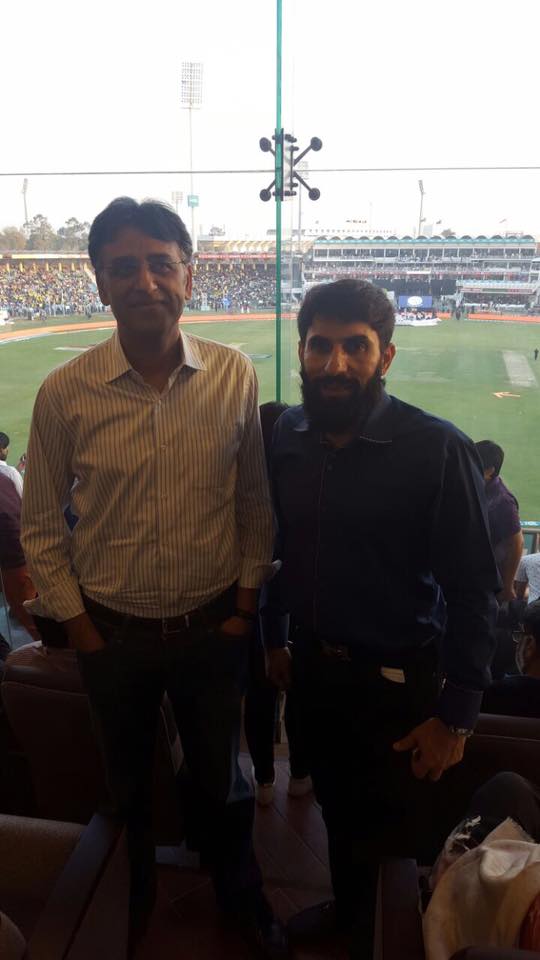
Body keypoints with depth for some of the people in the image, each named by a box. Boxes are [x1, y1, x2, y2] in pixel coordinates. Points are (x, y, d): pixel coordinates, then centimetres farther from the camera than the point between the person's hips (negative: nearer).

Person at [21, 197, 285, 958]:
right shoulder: (64, 393, -14)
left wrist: (245, 603, -3)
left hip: (213, 627, 0)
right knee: (127, 780, 25)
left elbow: (255, 503, -3)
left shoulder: (235, 376, -12)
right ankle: (134, 893, 56)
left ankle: (240, 893, 51)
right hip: (112, 631, 1)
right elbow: (43, 525, -3)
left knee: (222, 776, 21)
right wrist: (75, 623, -2)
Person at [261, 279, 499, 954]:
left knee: (396, 826, 14)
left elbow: (472, 589, -17)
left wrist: (455, 714, -15)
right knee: (337, 803, 26)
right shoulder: (286, 437, -5)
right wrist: (274, 637, 12)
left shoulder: (436, 450, -22)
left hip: (397, 677, -5)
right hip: (314, 665, 5)